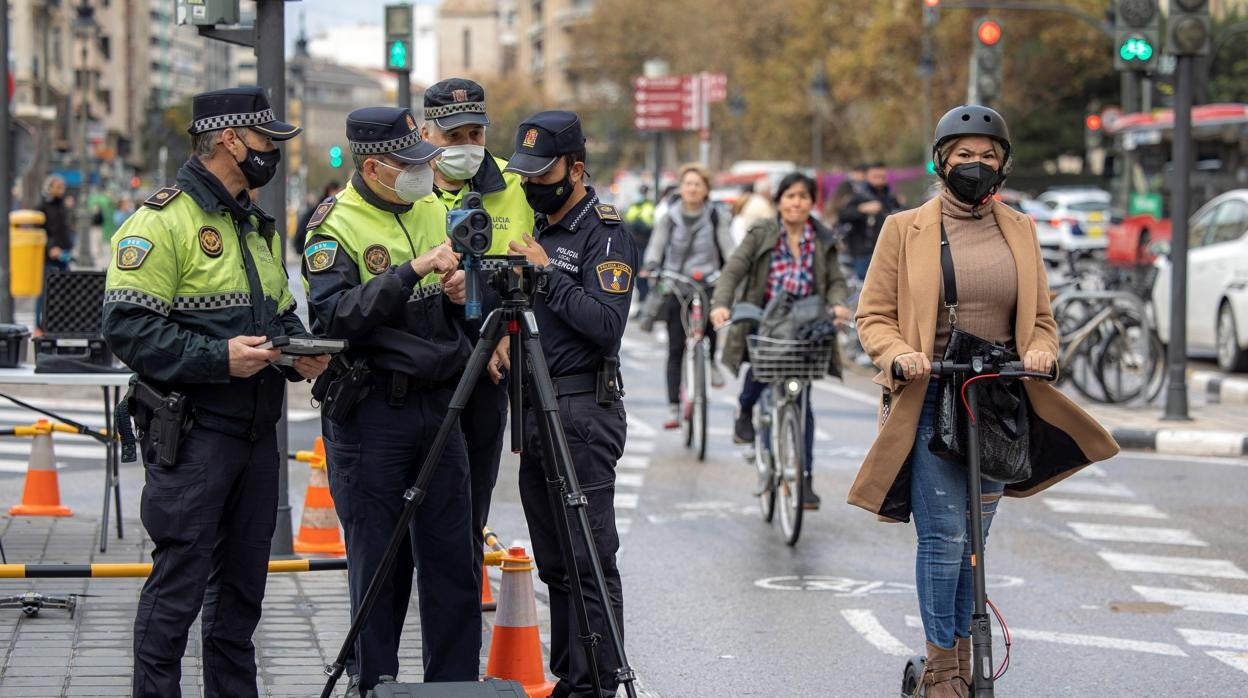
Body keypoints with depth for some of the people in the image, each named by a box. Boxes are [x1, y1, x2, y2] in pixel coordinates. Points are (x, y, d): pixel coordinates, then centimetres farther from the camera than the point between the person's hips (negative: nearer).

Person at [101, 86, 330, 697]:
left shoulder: (256, 226, 18)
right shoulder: (162, 221, -10)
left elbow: (279, 314, 26)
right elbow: (128, 327, -18)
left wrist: (299, 351, 4)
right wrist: (219, 358, -23)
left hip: (257, 433, 8)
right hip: (191, 434, -8)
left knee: (242, 584, 13)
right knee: (178, 585, -7)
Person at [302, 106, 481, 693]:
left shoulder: (433, 210, 11)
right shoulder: (334, 226, -8)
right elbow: (335, 319, -21)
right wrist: (411, 271, -27)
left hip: (439, 402, 6)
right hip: (371, 411, -6)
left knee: (454, 556, 7)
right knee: (379, 563, 0)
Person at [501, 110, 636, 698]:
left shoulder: (606, 234, -7)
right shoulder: (536, 229, 18)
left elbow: (606, 324, -17)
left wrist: (548, 274, -16)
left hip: (583, 412, -8)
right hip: (534, 408, 8)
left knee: (589, 561, -9)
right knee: (553, 562, 11)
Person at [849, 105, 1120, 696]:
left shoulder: (1019, 231, 12)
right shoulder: (906, 230, 2)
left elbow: (1040, 317, 17)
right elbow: (873, 316, 2)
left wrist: (1041, 350, -5)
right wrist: (899, 355, -18)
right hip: (930, 402, -3)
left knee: (974, 537, 8)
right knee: (944, 535, -10)